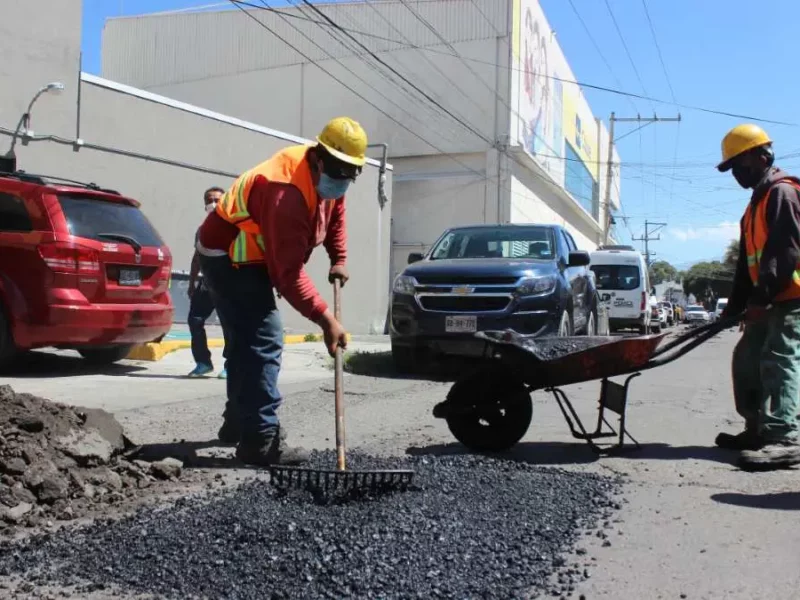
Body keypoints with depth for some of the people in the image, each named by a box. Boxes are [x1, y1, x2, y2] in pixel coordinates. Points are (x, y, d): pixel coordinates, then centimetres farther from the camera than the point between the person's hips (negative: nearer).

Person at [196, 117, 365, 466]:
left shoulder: (326, 177, -4)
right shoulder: (287, 192, -34)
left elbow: (334, 214, 17)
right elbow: (289, 272, -37)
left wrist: (338, 259, 4)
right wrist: (326, 320, -39)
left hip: (246, 257, 11)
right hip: (229, 258, -11)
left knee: (247, 342, 18)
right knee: (264, 341, -19)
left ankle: (239, 423, 33)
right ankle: (262, 439, -18)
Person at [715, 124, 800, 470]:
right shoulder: (757, 202, 22)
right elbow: (748, 262, 20)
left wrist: (761, 296, -26)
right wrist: (735, 304, 15)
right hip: (770, 301, 10)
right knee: (747, 360, 12)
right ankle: (758, 429, 19)